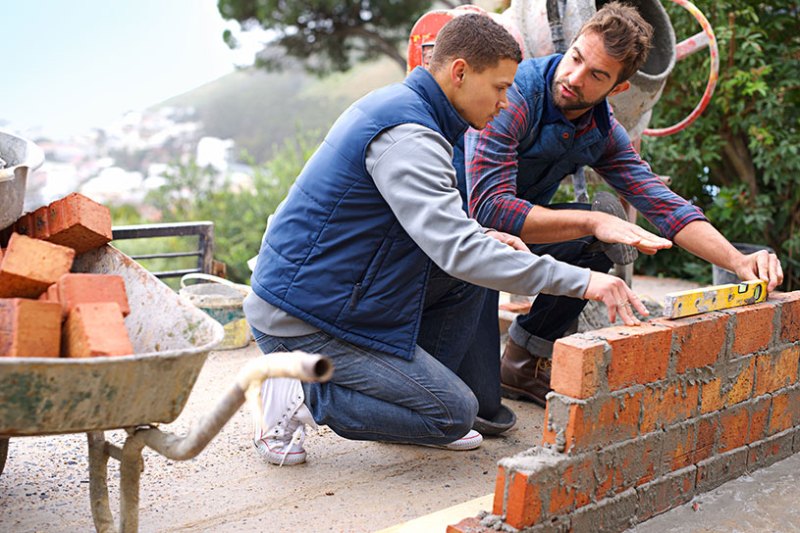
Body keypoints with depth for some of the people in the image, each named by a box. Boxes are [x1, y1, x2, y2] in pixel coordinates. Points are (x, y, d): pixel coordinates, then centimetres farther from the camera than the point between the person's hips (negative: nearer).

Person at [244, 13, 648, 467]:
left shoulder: (395, 103, 10)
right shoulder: (406, 136, -22)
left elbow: (432, 223, 21)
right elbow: (456, 250, -32)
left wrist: (481, 237, 3)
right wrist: (580, 281, -30)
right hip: (302, 317, -10)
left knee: (467, 275, 9)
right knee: (456, 412, -7)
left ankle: (412, 391, 16)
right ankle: (301, 394, -4)